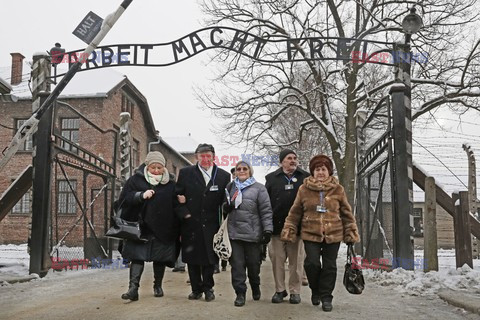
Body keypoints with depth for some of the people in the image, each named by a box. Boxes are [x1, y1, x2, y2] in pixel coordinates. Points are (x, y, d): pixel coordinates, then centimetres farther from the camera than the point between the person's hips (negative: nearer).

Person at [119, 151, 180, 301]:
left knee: (160, 258, 9)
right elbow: (124, 198, -5)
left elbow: (176, 206, 6)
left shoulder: (170, 184, 5)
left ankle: (158, 286, 27)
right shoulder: (136, 179, 2)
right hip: (140, 227, -1)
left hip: (163, 230, 1)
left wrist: (176, 230, -2)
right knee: (137, 256, -7)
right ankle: (133, 288, -7)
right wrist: (141, 195, -21)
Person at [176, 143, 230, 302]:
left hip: (211, 225, 0)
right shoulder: (185, 173, 4)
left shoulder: (223, 176, 4)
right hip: (191, 223, 1)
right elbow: (178, 195, 4)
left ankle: (208, 288, 21)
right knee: (192, 258, 8)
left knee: (210, 258, 5)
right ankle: (196, 289, 21)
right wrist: (184, 213, -7)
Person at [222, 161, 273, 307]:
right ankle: (240, 293, 11)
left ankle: (255, 287, 34)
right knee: (237, 264, 2)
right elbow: (225, 206, 21)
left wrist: (267, 230, -11)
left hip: (253, 233, -2)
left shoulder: (259, 188, 0)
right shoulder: (231, 186, 12)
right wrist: (226, 207, -3)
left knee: (253, 263, 9)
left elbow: (266, 211, -4)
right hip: (234, 232, 3)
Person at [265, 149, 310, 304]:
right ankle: (280, 290, 17)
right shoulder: (272, 178, 7)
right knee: (277, 259, 5)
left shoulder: (305, 177, 6)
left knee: (296, 260, 4)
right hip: (277, 226, 1)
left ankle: (295, 291, 15)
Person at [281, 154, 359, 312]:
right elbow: (295, 212, 5)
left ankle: (326, 297, 20)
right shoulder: (304, 189, 1)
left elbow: (346, 212, 6)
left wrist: (351, 232, 3)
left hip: (333, 234, 1)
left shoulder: (338, 189, 2)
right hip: (311, 234, -1)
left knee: (329, 266, 5)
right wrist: (289, 230, 0)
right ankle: (316, 291, 19)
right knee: (312, 263, -8)